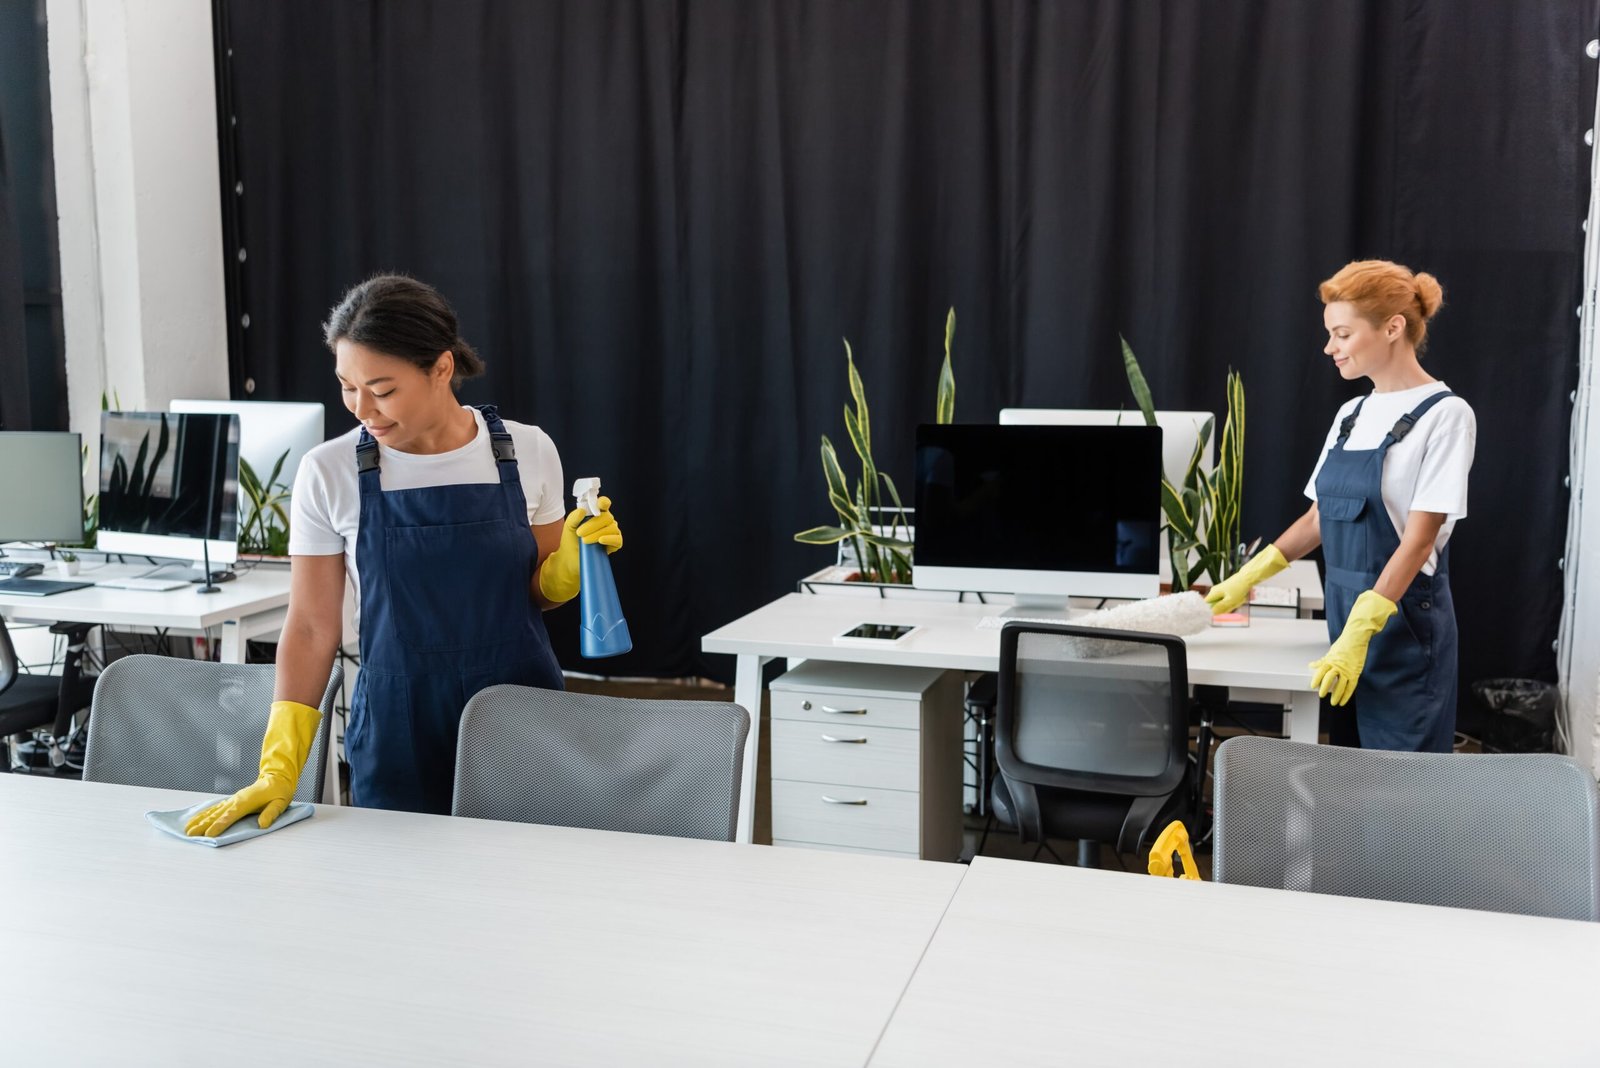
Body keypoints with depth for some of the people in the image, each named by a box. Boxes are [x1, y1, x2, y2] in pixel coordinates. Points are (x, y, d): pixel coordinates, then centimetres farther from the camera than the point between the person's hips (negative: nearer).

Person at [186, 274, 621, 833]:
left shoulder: (527, 450, -5)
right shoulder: (328, 473, -8)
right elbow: (312, 628, -4)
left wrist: (574, 557, -14)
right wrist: (278, 770, -11)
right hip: (398, 732, 0)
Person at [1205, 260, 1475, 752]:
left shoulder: (1444, 414, -11)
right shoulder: (1351, 414, 11)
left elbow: (1418, 540, -17)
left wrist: (1359, 636, -23)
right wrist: (1246, 578, 10)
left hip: (1404, 624, -6)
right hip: (1346, 611, 7)